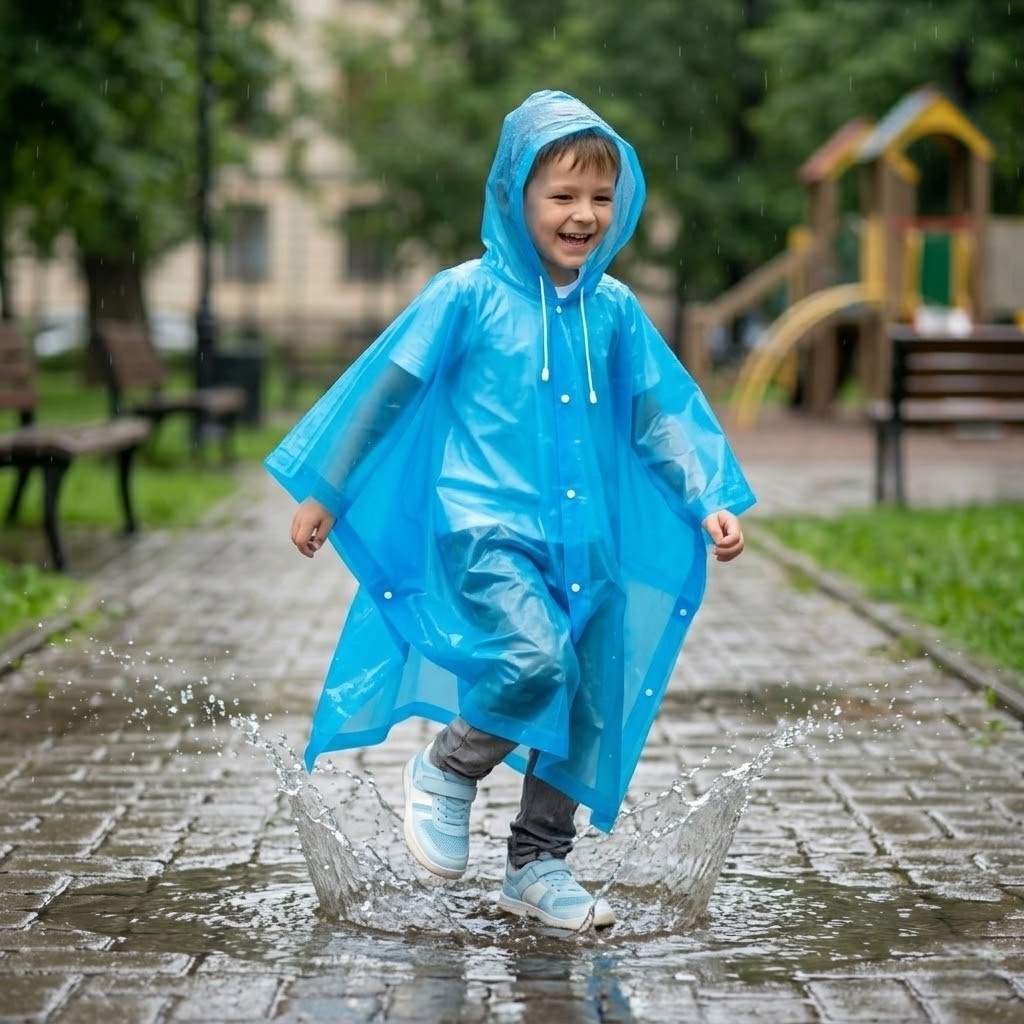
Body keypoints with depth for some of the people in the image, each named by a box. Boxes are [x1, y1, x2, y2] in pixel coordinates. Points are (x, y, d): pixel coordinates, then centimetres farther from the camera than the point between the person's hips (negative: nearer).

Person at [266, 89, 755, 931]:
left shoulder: (614, 310, 8)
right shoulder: (468, 295, -4)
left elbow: (664, 413, 14)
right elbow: (383, 387, 2)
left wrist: (713, 502, 2)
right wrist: (323, 490, 5)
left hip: (587, 541, 5)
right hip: (484, 527, -5)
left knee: (586, 705, 7)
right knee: (534, 661, -29)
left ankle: (539, 867, 25)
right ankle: (448, 771, 1)